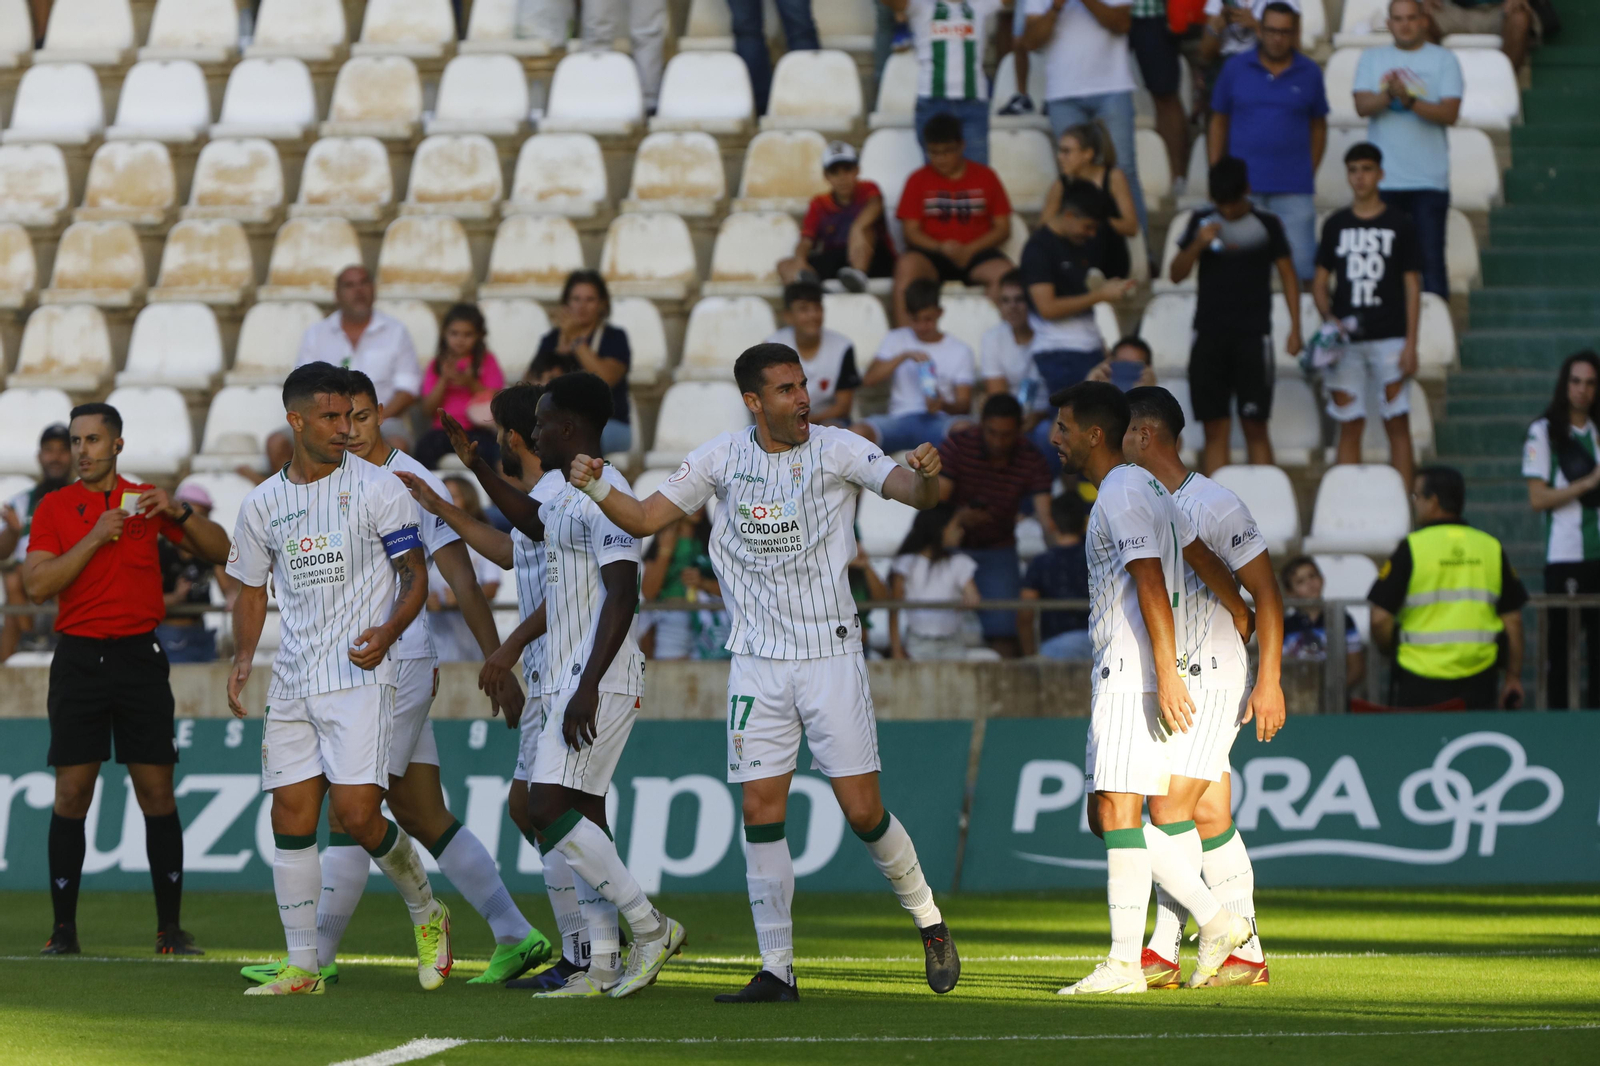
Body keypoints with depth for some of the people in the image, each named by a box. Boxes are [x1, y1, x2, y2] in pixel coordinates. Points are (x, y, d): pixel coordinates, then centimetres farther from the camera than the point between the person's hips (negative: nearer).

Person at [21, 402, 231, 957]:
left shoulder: (146, 500, 7)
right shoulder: (55, 507, 4)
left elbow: (219, 551, 6)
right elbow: (36, 584, -7)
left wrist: (177, 513, -11)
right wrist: (94, 540, -14)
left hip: (139, 656, 1)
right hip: (79, 657, -1)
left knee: (157, 793, -2)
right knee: (71, 796, -3)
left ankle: (170, 928, 3)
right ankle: (64, 928, 2)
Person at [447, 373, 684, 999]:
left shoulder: (605, 496, -15)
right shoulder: (571, 497, 16)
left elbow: (623, 595, -23)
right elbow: (533, 523, 40)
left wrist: (588, 686, -28)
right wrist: (476, 466, 34)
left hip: (599, 683, -10)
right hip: (571, 684, 10)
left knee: (549, 809, -16)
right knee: (581, 815, 8)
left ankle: (650, 927, -10)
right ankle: (602, 965, 8)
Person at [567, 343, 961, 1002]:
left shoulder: (837, 450, -5)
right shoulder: (722, 458, 3)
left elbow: (917, 495, -15)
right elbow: (645, 519, 7)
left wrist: (925, 475, -39)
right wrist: (596, 488, -12)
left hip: (831, 654, -2)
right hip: (757, 662, 2)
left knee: (862, 808, -5)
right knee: (761, 810, -3)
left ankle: (927, 918, 19)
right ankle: (777, 969, 2)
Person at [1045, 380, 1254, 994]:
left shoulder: (1124, 493, -11)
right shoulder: (1140, 489, 20)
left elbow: (1152, 587, -19)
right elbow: (1204, 560, 25)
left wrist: (1167, 675, -23)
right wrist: (1244, 618, 33)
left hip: (1134, 673, -11)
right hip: (1116, 675, 11)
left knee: (1118, 810, -12)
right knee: (1105, 815, 10)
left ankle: (1125, 964, -13)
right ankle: (1216, 922, 11)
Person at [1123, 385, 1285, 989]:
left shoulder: (1214, 506, -12)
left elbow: (1266, 594, -12)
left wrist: (1269, 680, -17)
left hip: (1214, 673, -8)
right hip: (1170, 679, 8)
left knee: (1170, 807, -13)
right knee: (1209, 819, 5)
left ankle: (1162, 951, -9)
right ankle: (1246, 955, 8)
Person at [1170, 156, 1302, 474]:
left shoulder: (1266, 224, 1)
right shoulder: (1202, 222, 7)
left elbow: (1288, 274, 6)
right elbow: (1177, 273, 7)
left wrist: (1295, 328, -2)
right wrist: (1198, 244, -12)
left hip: (1252, 336, -2)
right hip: (1210, 336, 2)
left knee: (1255, 426, -3)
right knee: (1214, 428, 3)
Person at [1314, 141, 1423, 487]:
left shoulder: (1399, 225, 3)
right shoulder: (1336, 225, 10)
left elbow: (1412, 287, 2)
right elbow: (1319, 281, 13)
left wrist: (1411, 343, -5)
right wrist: (1328, 317, -7)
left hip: (1389, 338, -2)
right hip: (1346, 340, 2)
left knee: (1397, 424, -4)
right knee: (1349, 426, 3)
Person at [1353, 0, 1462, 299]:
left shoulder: (1443, 60, 5)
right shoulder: (1372, 59, 11)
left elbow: (1450, 114, -5)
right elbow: (1362, 106, -3)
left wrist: (1410, 101, -20)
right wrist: (1389, 95, -24)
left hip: (1429, 181, -2)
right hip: (1384, 180, 2)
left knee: (1431, 260, -5)